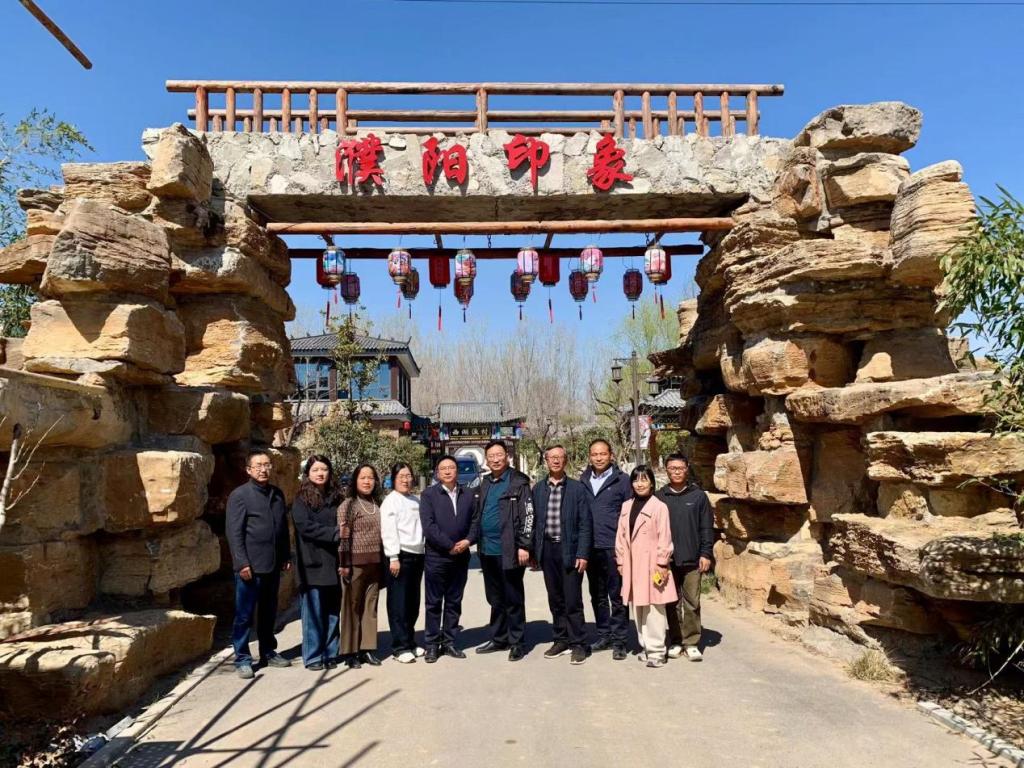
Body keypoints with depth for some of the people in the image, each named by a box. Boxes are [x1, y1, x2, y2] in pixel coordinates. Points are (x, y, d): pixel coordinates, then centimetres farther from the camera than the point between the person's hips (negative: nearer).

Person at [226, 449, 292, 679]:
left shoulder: (277, 494, 11)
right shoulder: (239, 495, -7)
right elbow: (234, 532, -11)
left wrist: (286, 557, 11)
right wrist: (242, 563, -16)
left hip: (273, 565, 6)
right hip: (250, 567, -6)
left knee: (269, 613, 16)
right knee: (244, 615, 3)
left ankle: (268, 652, 28)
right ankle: (242, 660, 13)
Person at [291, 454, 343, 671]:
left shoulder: (336, 498, 12)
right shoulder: (301, 500, 1)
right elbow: (305, 527, -11)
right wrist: (334, 533, -15)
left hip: (334, 564, 4)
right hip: (312, 564, -4)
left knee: (333, 612, 8)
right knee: (313, 612, 1)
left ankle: (331, 654, 18)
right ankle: (313, 656, 11)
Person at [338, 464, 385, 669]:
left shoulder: (377, 505, 12)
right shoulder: (348, 505, -4)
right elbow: (343, 536, -9)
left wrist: (383, 562, 12)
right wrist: (344, 564, -14)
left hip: (374, 563, 5)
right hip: (356, 563, -5)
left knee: (370, 607, 8)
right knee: (352, 607, 2)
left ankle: (367, 649, 16)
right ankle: (350, 652, 10)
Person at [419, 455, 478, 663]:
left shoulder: (467, 495, 11)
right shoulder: (429, 495, -2)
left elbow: (475, 522, 9)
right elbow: (428, 525, -11)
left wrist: (468, 541, -10)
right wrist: (450, 546, -14)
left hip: (461, 557, 4)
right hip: (436, 557, -4)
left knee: (454, 602, 10)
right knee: (434, 603, 3)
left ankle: (449, 642, 20)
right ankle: (432, 645, 11)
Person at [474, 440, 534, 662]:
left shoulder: (518, 483, -7)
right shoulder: (484, 484, 14)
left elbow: (527, 516, -12)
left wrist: (523, 546, -17)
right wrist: (478, 543, 15)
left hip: (509, 551, -7)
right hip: (487, 551, 7)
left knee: (513, 599, 2)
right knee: (495, 598, 16)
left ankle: (516, 642, 13)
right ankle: (498, 639, 27)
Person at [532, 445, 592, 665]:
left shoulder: (576, 488, -3)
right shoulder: (538, 488, 8)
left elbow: (585, 523, -5)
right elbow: (534, 520, 10)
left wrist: (582, 554, -11)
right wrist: (535, 551, 6)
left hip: (569, 550, -4)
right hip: (547, 550, 4)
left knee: (572, 600, -1)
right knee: (555, 599, 12)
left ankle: (578, 644, 10)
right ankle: (561, 640, 25)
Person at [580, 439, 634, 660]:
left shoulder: (622, 480, -2)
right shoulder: (583, 481, 10)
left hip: (613, 548, -4)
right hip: (590, 548, 5)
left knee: (617, 596, 1)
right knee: (597, 595, 14)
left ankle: (620, 640, 9)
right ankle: (604, 635, 25)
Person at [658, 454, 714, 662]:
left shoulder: (698, 495, 2)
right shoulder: (660, 497, 4)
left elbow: (707, 527, 2)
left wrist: (705, 554, -4)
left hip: (692, 560, -1)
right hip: (668, 559, 1)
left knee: (692, 603, 2)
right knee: (672, 604, 8)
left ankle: (691, 643, 11)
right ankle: (676, 642, 18)